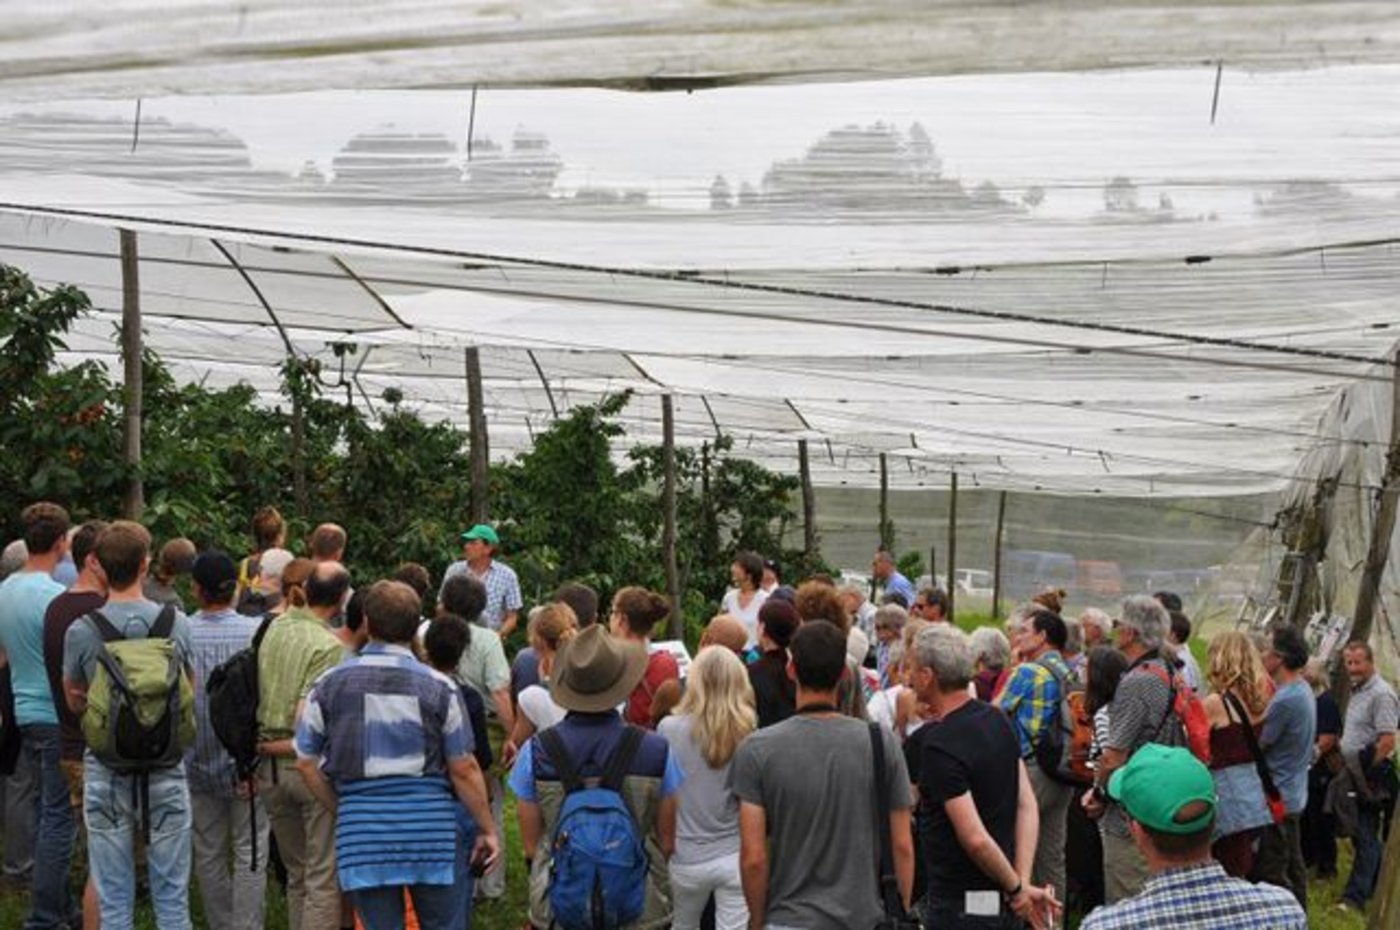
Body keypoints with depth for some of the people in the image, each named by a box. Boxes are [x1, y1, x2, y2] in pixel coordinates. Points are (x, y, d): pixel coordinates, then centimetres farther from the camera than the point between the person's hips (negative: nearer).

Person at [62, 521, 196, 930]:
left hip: (107, 772, 0)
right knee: (172, 896, 9)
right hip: (166, 772, 0)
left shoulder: (80, 631, -9)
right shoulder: (177, 623, -7)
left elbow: (74, 701, 7)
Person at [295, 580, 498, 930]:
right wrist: (487, 829, 7)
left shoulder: (329, 685, 1)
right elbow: (464, 769, -3)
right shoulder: (438, 687, -4)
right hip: (432, 826, -1)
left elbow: (306, 762, 6)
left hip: (362, 832, 1)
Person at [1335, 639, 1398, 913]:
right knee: (1363, 834, 17)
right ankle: (1377, 887, 29)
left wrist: (1368, 773, -19)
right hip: (1356, 776, 10)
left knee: (1365, 836, -7)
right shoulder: (1357, 691, 15)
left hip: (1371, 777, -10)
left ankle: (1355, 896, -5)